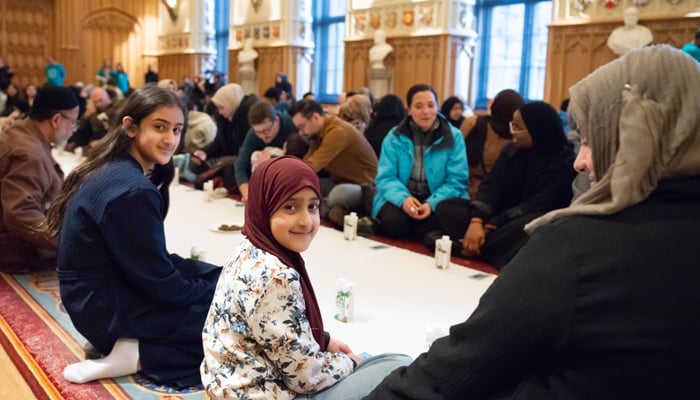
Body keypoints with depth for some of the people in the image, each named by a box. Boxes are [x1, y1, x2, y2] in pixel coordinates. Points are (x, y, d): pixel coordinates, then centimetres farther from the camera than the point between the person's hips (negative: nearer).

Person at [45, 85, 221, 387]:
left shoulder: (113, 169, 4)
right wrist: (211, 293, -4)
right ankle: (138, 354, -12)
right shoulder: (133, 190, -26)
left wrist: (220, 283, 6)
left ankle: (134, 346, 8)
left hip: (108, 285, 10)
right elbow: (158, 281, -20)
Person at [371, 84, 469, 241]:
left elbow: (456, 181, -7)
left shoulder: (453, 136, -2)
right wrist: (403, 199, -26)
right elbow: (386, 178, -3)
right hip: (403, 199, 0)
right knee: (393, 221, -31)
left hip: (438, 201, 0)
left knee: (433, 225, -31)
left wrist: (432, 204, -25)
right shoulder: (395, 137, 1)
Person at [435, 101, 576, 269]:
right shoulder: (512, 149, 6)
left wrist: (492, 226, -25)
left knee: (530, 224, -42)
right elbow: (491, 185, -3)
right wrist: (476, 221, -22)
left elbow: (538, 205, -20)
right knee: (446, 207, -14)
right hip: (500, 216, 6)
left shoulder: (565, 161, -12)